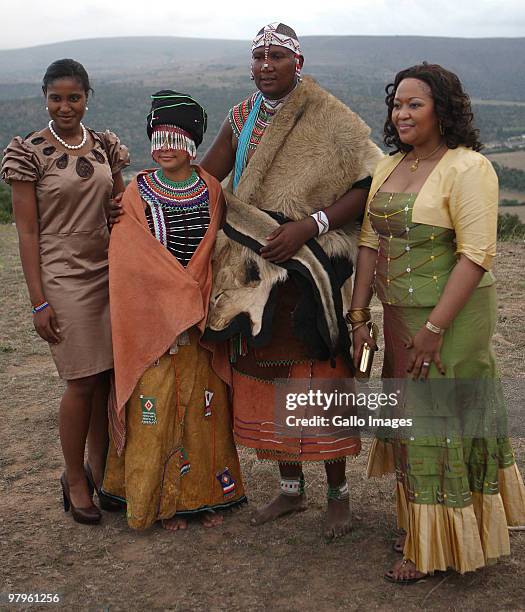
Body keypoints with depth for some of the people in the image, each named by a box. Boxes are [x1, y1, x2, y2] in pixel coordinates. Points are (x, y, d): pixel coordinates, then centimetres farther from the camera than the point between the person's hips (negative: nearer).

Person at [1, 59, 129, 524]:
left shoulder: (105, 146, 8)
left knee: (109, 376, 6)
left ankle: (99, 469, 24)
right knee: (83, 380, -2)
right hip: (63, 274, -4)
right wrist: (39, 301, -11)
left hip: (109, 271, 5)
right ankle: (75, 479, 16)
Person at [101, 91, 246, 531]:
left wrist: (204, 303, -2)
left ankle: (206, 494, 24)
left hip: (203, 319, 2)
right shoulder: (137, 195, 0)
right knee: (156, 407, 0)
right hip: (152, 321, -2)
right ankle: (163, 499, 16)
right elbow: (132, 263, -4)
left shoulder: (212, 191, 6)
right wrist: (184, 298, -10)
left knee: (205, 406, 8)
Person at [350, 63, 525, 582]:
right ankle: (417, 525, 36)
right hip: (399, 314, 7)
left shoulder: (467, 167, -14)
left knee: (441, 421, 4)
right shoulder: (390, 168, 9)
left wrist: (435, 328, -23)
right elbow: (371, 242, 9)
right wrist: (359, 316, 4)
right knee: (409, 418, 16)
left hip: (452, 315, -7)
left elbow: (476, 254, -20)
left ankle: (434, 549, 22)